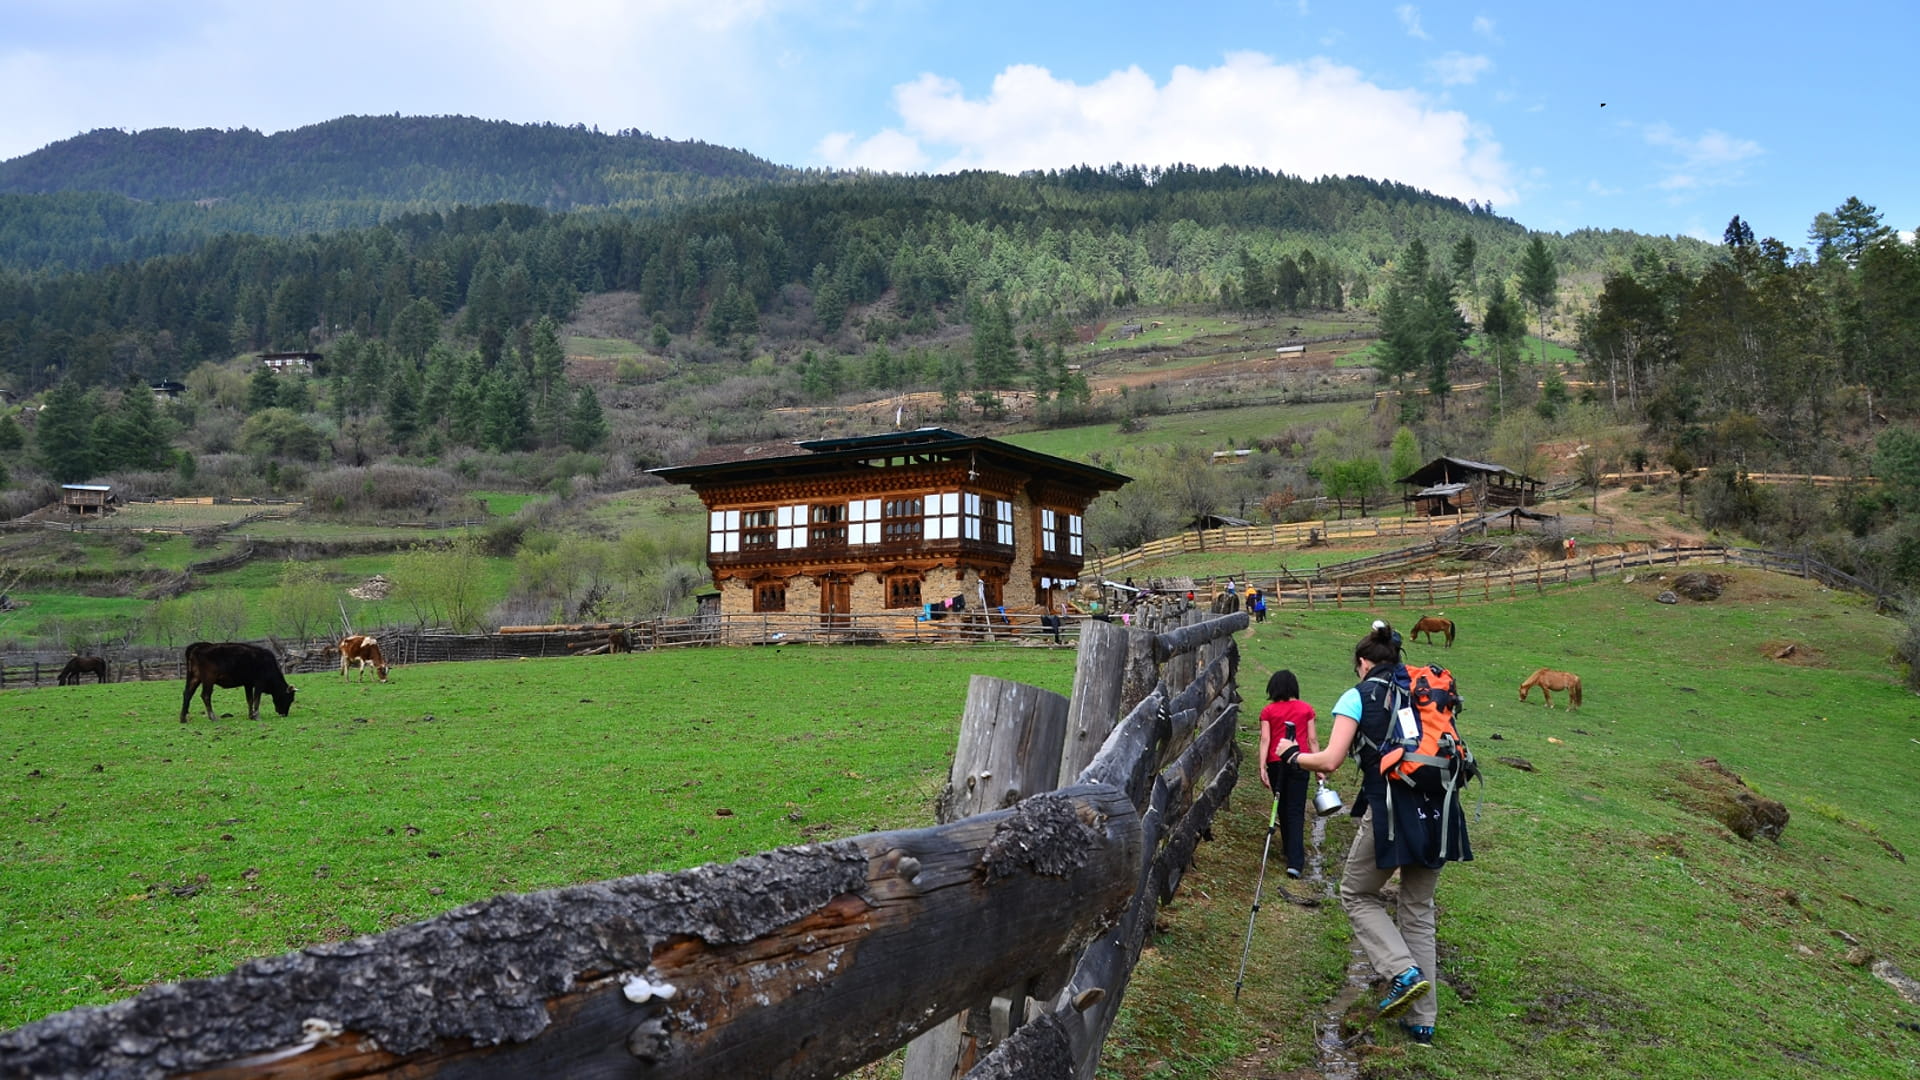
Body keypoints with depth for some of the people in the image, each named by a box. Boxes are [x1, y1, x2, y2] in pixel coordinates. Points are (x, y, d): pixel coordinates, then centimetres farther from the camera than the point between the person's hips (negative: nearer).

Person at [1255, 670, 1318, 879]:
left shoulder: (1268, 711, 2)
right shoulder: (1306, 709, 4)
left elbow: (1265, 740, -5)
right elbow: (1313, 739, 3)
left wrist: (1262, 767, -8)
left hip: (1276, 763, 1)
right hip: (1299, 763, 0)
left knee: (1283, 808, 17)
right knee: (1296, 811, -3)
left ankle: (1289, 849, 30)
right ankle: (1295, 862, -13)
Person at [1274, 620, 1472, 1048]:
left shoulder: (1359, 697, -1)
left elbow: (1330, 760, -8)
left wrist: (1292, 755, 9)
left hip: (1391, 810, -5)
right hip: (1436, 811, 5)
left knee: (1357, 894, 17)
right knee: (1419, 911, 16)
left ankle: (1403, 971, -3)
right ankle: (1422, 1020, 18)